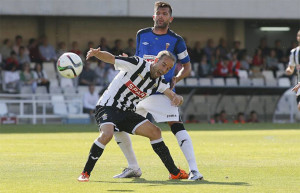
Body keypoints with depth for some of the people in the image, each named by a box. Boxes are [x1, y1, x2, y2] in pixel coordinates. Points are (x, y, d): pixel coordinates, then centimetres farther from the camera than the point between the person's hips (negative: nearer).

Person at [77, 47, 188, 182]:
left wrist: (178, 99, -31)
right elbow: (110, 58, -19)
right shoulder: (137, 64, -14)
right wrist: (97, 53, -40)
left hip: (126, 113, 7)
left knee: (155, 132, 0)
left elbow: (173, 96, -6)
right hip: (107, 106, -7)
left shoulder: (159, 82, 4)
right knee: (107, 134, -33)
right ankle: (85, 174, -21)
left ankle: (174, 173, 11)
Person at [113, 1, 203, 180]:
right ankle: (133, 168, 16)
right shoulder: (142, 35, 10)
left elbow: (187, 67, 7)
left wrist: (176, 79, -10)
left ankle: (194, 170, -25)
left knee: (177, 125, -22)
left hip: (163, 92, -5)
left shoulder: (176, 40, 0)